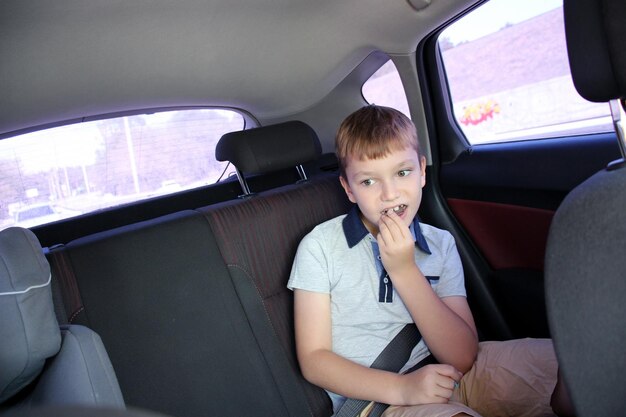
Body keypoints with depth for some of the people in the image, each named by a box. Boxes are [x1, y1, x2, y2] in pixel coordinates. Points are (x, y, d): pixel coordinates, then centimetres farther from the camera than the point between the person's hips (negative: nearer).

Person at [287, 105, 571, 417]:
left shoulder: (441, 244, 3)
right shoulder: (320, 247, -7)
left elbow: (462, 358, -6)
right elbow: (313, 359, -8)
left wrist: (405, 271, -17)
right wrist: (403, 388, -23)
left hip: (445, 377, 4)